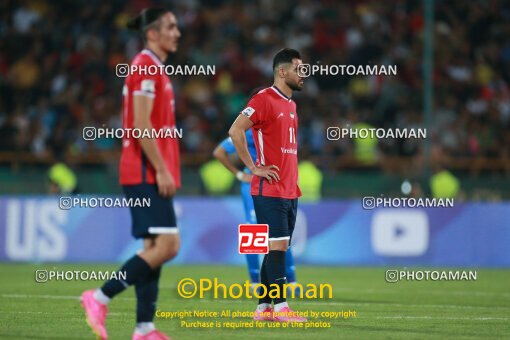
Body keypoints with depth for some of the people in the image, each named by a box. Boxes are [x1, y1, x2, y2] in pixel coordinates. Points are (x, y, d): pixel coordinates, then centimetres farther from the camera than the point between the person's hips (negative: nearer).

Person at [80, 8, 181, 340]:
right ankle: (100, 297, -10)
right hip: (147, 173, -10)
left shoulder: (154, 69, 19)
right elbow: (141, 125, -18)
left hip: (150, 174, 10)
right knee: (167, 244, -15)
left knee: (154, 247, 7)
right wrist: (161, 170, -20)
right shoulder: (145, 67, -11)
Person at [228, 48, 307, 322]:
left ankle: (263, 308, 11)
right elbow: (235, 131, -17)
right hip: (269, 189, -9)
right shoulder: (264, 99, -9)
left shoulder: (291, 104, 18)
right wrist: (253, 167, -15)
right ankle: (281, 307, -12)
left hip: (289, 191, 9)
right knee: (277, 246, -11)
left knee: (276, 249, 8)